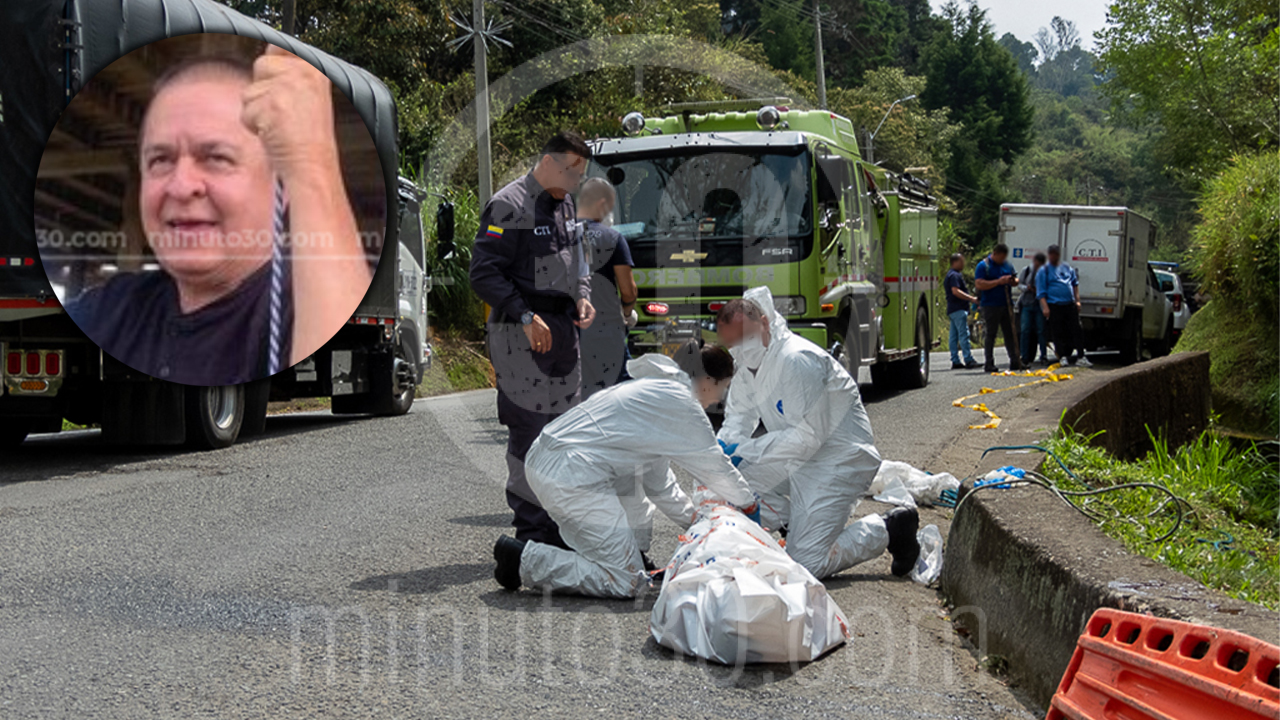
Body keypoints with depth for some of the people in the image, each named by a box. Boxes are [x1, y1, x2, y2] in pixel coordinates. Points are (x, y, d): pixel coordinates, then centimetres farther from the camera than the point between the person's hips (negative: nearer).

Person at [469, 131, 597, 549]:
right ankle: (531, 533, 0)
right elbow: (484, 274, -15)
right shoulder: (509, 207, -12)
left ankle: (558, 527, 21)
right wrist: (525, 316, -21)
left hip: (563, 330, 9)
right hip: (523, 336, -9)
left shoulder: (566, 205, 16)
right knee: (530, 431, -7)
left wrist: (582, 298, 8)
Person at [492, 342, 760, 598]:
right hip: (572, 477, -11)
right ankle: (524, 559, -9)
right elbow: (715, 466, 3)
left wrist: (692, 519, 33)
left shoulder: (656, 388, 25)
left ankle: (633, 551, 26)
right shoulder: (680, 401, -5)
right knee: (625, 582, -8)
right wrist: (749, 504, 20)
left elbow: (659, 480, 30)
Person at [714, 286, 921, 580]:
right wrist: (724, 445, -12)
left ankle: (887, 530, 4)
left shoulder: (797, 360, -26)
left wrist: (744, 450, -27)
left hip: (840, 460, -9)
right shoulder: (747, 362, 3)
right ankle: (795, 521, 13)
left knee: (806, 565, -14)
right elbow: (740, 413, 11)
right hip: (797, 459, 9)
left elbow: (808, 435, -28)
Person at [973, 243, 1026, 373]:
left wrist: (1014, 281, -1)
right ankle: (989, 364, 2)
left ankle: (1015, 362, 9)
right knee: (990, 334, -2)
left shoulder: (1007, 265, 14)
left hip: (1006, 304, 6)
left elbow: (1015, 278, 25)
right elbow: (979, 284, -16)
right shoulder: (983, 266, -6)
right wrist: (999, 281, -21)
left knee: (1010, 333, 6)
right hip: (990, 305, -6)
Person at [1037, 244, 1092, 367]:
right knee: (1058, 333, -2)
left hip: (1070, 305, 4)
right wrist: (1045, 307, -13)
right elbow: (1041, 292, -2)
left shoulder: (1068, 268, 16)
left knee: (1077, 330, 0)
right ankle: (1062, 357, 6)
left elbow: (1075, 284, 25)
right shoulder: (1044, 271, 4)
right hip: (1054, 306, -4)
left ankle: (1080, 357, 3)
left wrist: (1077, 300, 15)